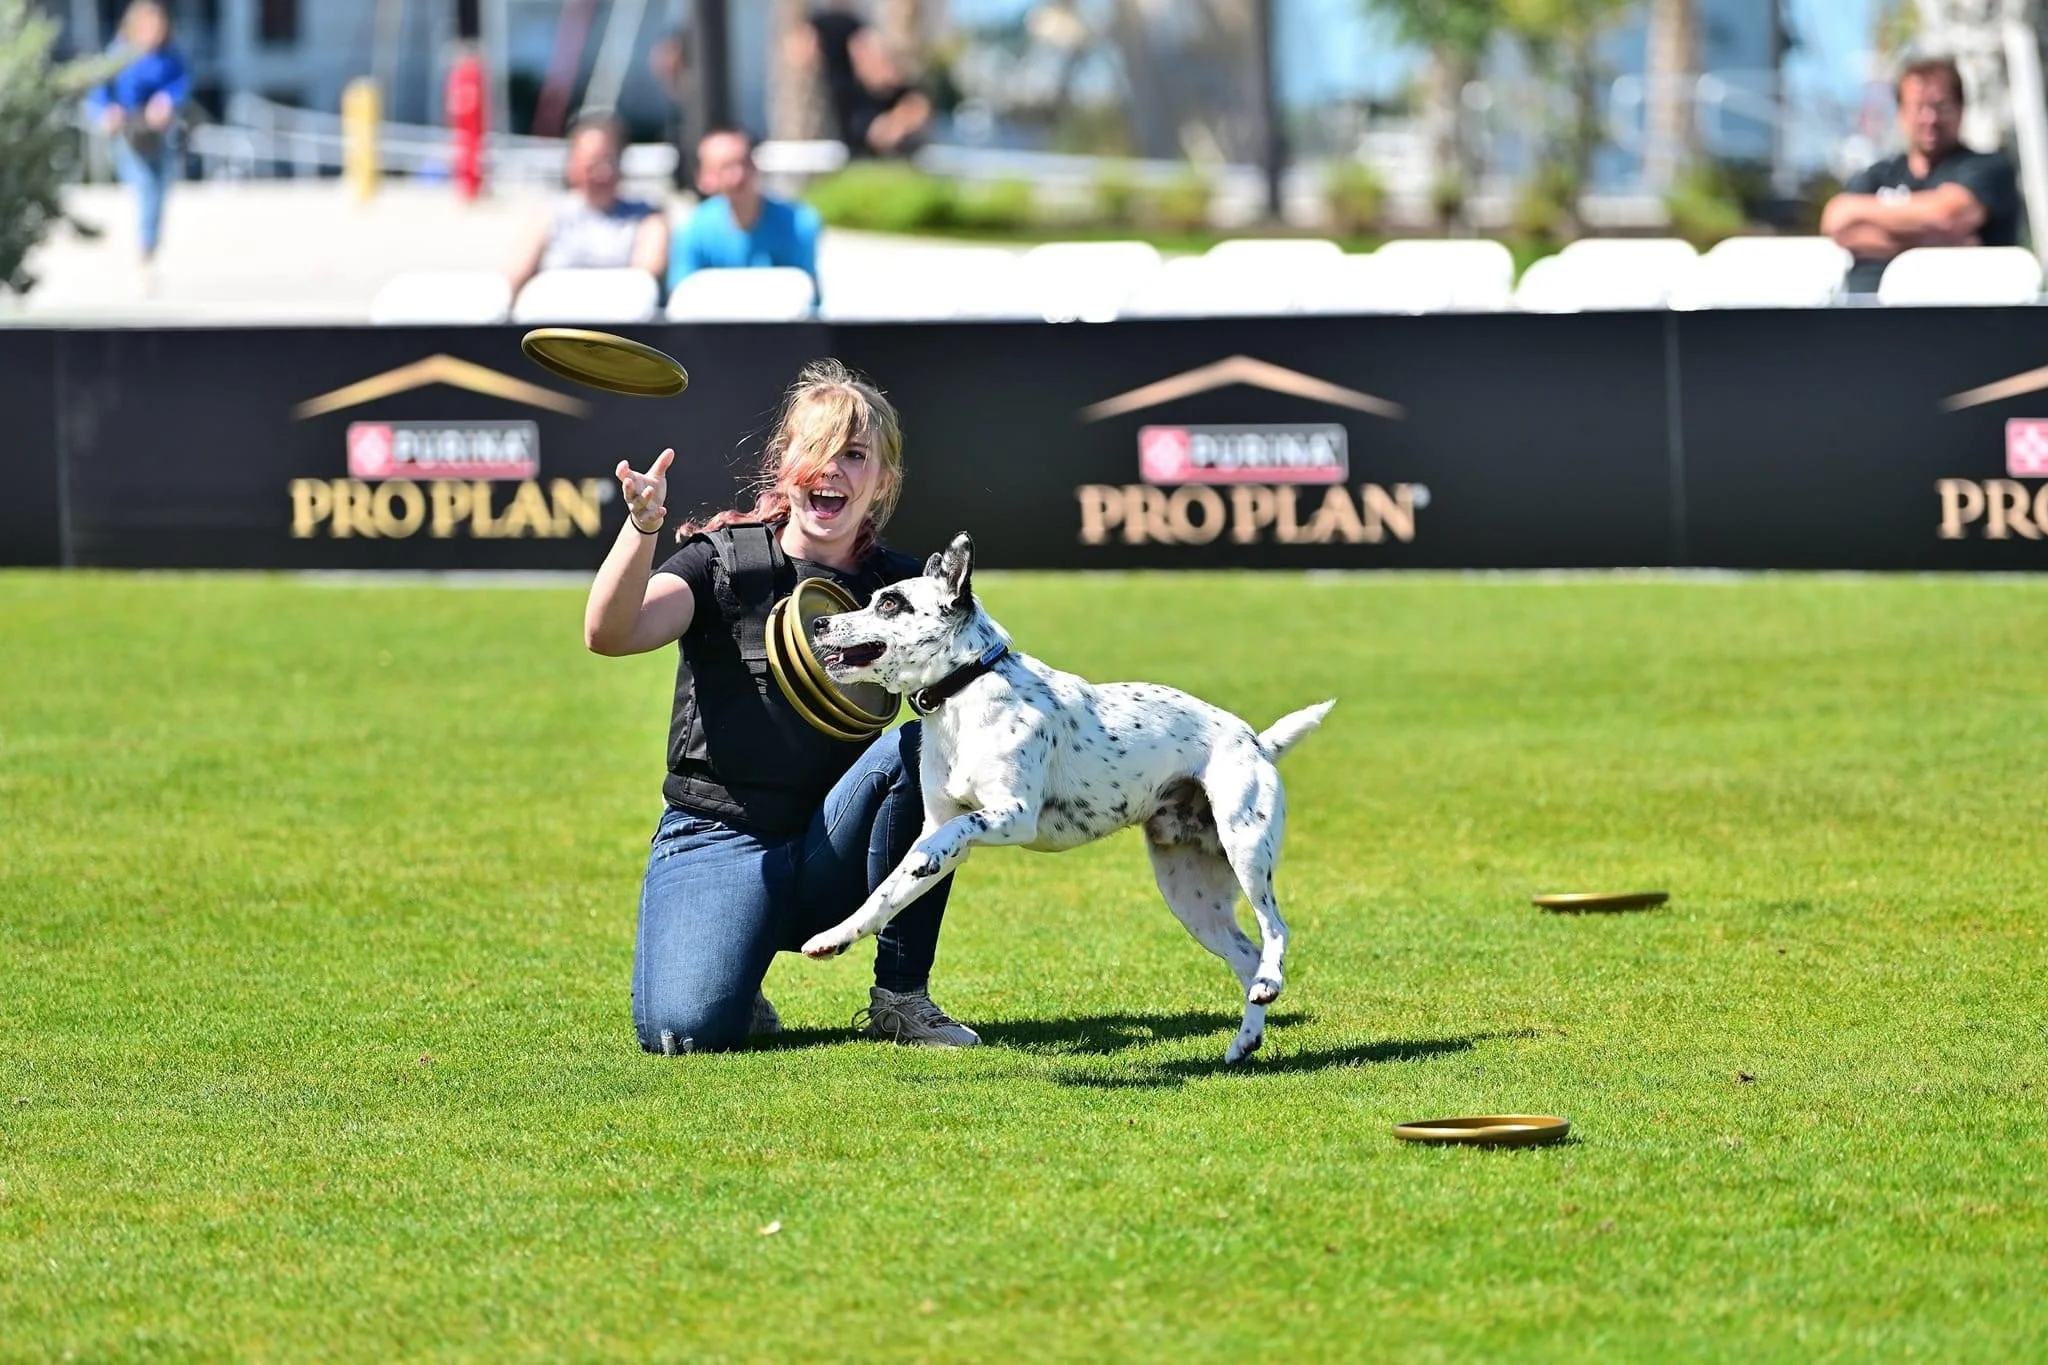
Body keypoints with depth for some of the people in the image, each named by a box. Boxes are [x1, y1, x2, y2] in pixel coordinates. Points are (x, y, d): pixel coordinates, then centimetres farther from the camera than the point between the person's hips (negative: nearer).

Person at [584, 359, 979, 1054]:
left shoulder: (898, 586, 5)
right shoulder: (725, 561, -5)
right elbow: (610, 634, -23)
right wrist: (641, 528, -41)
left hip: (830, 856, 3)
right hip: (718, 840, -3)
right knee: (684, 1029, -30)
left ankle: (901, 996, -13)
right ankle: (731, 983, 11)